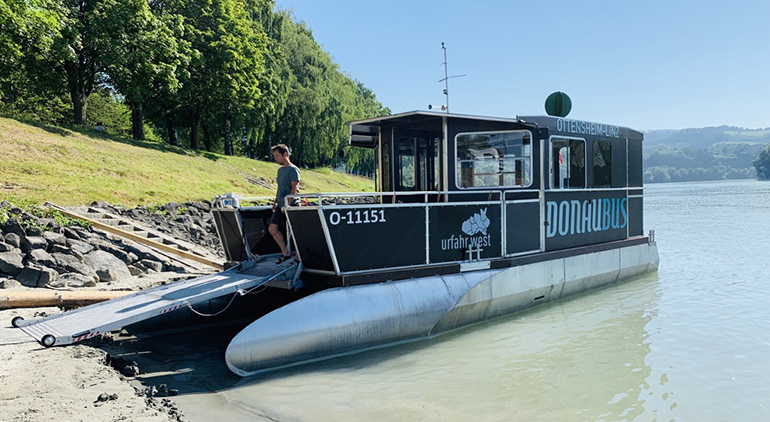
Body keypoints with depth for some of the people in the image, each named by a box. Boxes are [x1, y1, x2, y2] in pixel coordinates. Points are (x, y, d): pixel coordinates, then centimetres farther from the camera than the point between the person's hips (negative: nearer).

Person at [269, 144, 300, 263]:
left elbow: (295, 188, -18)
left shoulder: (293, 169, -10)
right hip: (281, 206, 8)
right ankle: (285, 253, 14)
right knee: (272, 228, 2)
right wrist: (276, 202, 19)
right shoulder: (280, 170, 16)